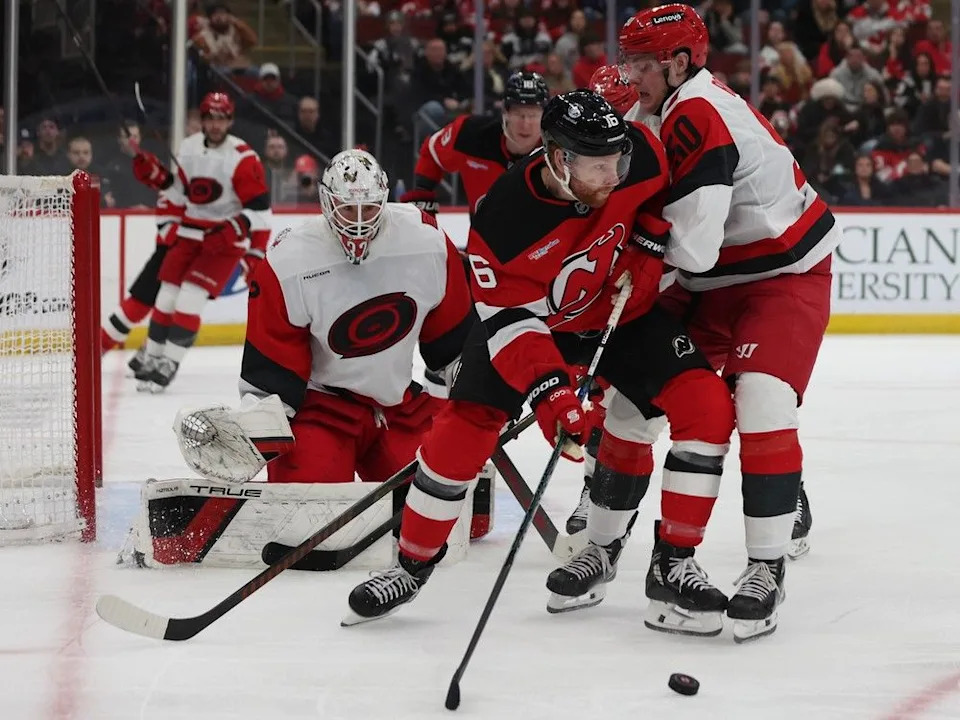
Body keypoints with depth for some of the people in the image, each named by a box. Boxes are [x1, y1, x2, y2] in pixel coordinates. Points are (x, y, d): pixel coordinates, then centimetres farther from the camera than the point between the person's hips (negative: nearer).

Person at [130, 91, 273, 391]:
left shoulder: (243, 158, -17)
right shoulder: (189, 148, 3)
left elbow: (259, 211, -17)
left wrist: (255, 255, -23)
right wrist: (158, 177, -3)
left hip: (225, 239, -6)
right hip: (190, 234, 6)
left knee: (189, 299, -14)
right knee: (166, 296, 5)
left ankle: (169, 365, -7)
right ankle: (152, 358, 19)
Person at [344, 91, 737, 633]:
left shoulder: (639, 156, -26)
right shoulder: (504, 217, -33)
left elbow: (667, 186, 0)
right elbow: (511, 319, -29)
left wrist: (650, 243, -11)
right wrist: (547, 390, -40)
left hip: (625, 307, 2)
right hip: (530, 314, -2)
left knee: (706, 406, -15)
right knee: (465, 425, -11)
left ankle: (673, 565, -6)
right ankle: (412, 566, 9)